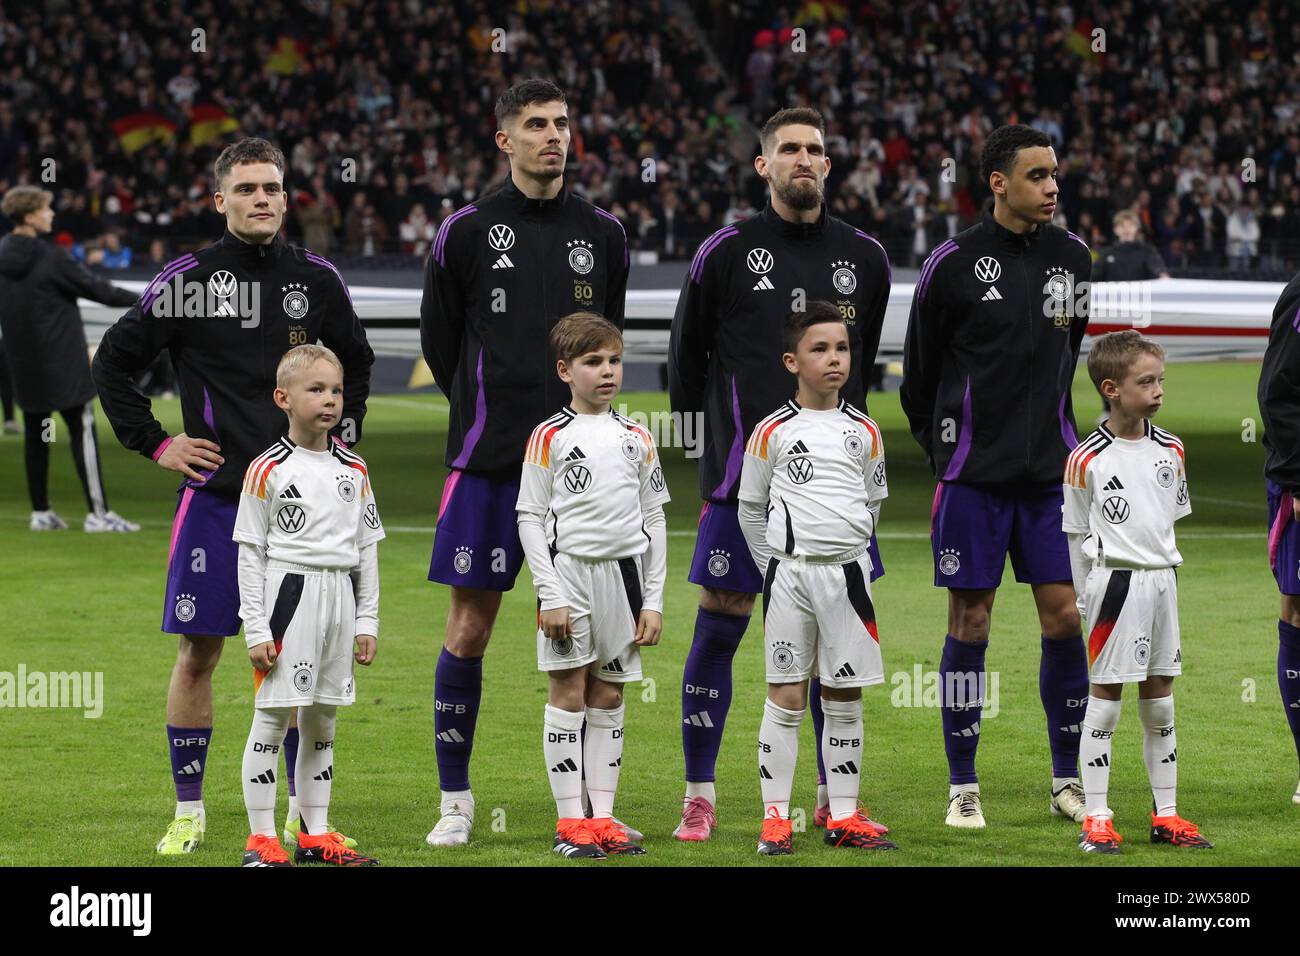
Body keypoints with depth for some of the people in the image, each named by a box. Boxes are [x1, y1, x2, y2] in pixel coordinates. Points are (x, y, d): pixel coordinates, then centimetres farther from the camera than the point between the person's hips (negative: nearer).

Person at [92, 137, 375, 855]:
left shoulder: (317, 280, 7)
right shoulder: (188, 281, -2)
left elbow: (355, 365, 24)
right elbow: (113, 361, 5)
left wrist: (342, 440, 13)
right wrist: (155, 443, 0)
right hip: (215, 494, -2)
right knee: (198, 652, -1)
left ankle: (305, 811, 12)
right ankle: (188, 814, 7)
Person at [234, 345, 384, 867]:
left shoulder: (354, 471, 9)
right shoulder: (268, 470, -6)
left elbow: (367, 549, 14)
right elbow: (250, 553, -5)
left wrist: (367, 621, 9)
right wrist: (256, 629, -9)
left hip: (339, 600, 5)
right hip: (287, 594, -5)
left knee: (322, 719, 10)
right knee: (272, 716, -4)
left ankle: (314, 834, 16)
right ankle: (261, 838, 0)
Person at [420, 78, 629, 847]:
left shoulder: (601, 233, 8)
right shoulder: (469, 231, 1)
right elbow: (439, 341, 9)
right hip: (489, 461, -2)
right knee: (470, 626, -1)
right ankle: (456, 798, 10)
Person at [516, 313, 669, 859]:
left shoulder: (637, 439, 8)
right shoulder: (550, 437, -3)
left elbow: (654, 520, 12)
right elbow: (529, 517, -4)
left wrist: (653, 600, 6)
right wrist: (551, 595, -11)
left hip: (624, 571, 4)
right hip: (569, 572, -4)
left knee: (608, 697, 7)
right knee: (569, 695, -1)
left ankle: (602, 817, 11)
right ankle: (570, 821, 2)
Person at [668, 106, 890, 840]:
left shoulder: (864, 257, 8)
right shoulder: (727, 254, -1)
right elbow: (688, 357, 9)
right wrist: (705, 444, 11)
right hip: (745, 474, -3)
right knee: (720, 627, -2)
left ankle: (835, 797, 14)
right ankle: (701, 796, 6)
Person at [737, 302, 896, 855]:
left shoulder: (864, 431, 7)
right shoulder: (773, 431, -2)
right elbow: (750, 507, 6)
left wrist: (847, 554, 14)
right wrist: (775, 566, 5)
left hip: (847, 574, 3)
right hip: (789, 575, -3)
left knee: (845, 697, 6)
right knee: (786, 696, -1)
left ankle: (843, 818, 11)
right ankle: (775, 817, 3)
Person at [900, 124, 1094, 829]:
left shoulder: (1072, 257, 6)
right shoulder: (954, 264, -6)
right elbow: (919, 372, 3)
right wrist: (941, 449, 6)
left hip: (1050, 472, 4)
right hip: (974, 473, -3)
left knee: (1065, 616, 0)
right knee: (970, 622, 0)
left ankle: (1068, 779, 11)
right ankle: (963, 786, 9)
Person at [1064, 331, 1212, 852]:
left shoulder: (1171, 451, 7)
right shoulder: (1086, 459, -8)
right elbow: (1075, 534, -2)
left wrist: (1162, 568, 15)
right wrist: (1084, 599, 0)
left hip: (1161, 581, 5)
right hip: (1114, 580, -5)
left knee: (1160, 700, 10)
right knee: (1105, 697, -2)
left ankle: (1165, 814, 16)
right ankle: (1096, 819, 2)